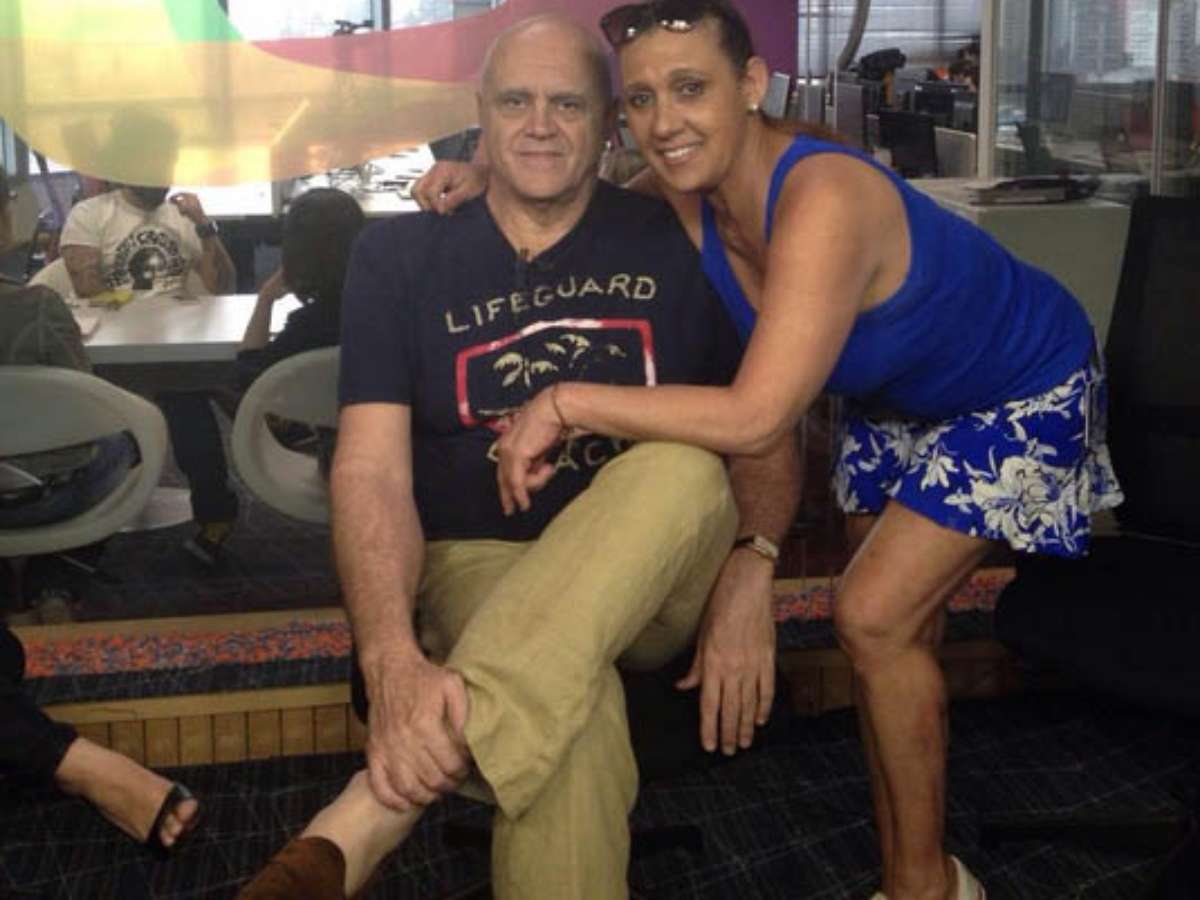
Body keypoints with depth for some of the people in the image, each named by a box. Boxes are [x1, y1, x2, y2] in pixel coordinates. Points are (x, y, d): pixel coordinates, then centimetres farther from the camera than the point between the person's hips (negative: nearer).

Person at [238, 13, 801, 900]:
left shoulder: (676, 241, 4)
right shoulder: (401, 253, 0)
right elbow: (372, 471, -10)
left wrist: (749, 570, -17)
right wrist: (392, 661, -29)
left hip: (653, 579, 3)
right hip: (478, 565, -3)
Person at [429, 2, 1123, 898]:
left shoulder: (824, 199, -41)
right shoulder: (690, 196, -18)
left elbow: (756, 416, -48)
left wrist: (566, 403, -42)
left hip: (1024, 389, -8)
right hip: (901, 396, 8)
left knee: (875, 617, -13)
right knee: (897, 631, 13)